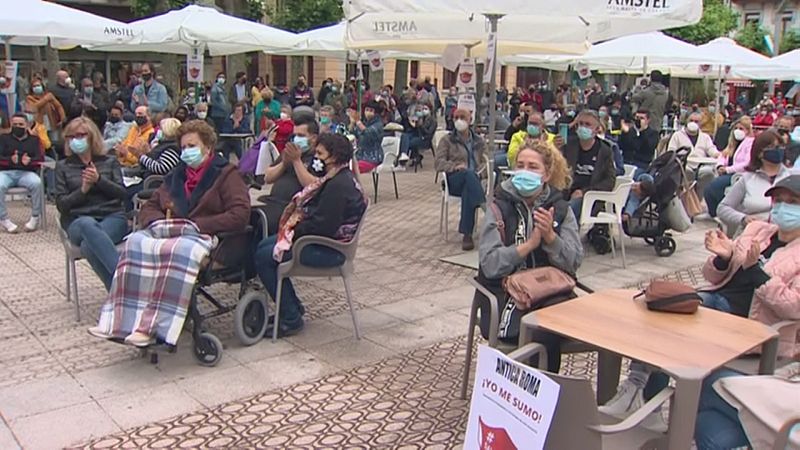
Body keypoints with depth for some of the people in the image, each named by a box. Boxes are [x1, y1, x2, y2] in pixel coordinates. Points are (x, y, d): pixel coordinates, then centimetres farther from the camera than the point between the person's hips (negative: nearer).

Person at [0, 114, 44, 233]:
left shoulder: (34, 140, 20)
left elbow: (41, 158, 4)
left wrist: (29, 161, -21)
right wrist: (10, 160, -19)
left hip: (26, 172, 0)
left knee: (37, 183, -35)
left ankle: (36, 217, -23)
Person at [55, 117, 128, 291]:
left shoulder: (110, 162, 18)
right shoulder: (63, 167, 18)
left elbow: (122, 194, 6)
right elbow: (61, 204, 8)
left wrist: (99, 180, -9)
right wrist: (83, 190, -8)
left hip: (112, 216, 0)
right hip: (78, 221, 0)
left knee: (88, 245, -35)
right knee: (88, 225, -40)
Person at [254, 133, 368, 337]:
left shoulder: (339, 185, -22)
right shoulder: (336, 178, 12)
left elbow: (323, 225, -27)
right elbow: (317, 213, 14)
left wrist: (295, 230, -13)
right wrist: (295, 225, -2)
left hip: (330, 248, -11)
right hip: (323, 238, 11)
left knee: (264, 257, -12)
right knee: (263, 246, 15)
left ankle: (291, 318, -3)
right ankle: (292, 306, 19)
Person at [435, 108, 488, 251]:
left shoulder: (479, 142, 26)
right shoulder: (447, 141, 20)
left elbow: (486, 162, 14)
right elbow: (439, 163, 5)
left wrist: (480, 173, -10)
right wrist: (455, 166, -16)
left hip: (473, 180, 1)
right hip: (454, 181, -1)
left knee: (468, 193, -38)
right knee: (469, 173, -39)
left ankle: (467, 234, -42)